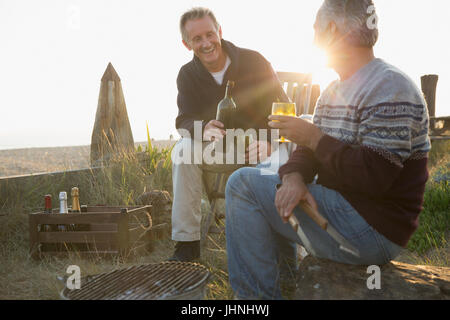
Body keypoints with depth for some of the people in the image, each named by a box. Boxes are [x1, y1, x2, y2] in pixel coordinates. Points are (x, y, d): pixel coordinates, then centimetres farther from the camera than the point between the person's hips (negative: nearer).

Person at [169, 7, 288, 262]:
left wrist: (269, 143, -30)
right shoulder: (188, 75, 1)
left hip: (259, 144, -2)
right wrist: (203, 129, -33)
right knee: (183, 150, -27)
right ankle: (187, 242, -23)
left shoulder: (253, 62, -8)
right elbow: (184, 120, -6)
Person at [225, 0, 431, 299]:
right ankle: (284, 286, 27)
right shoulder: (333, 92, 15)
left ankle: (259, 293, -6)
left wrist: (314, 137, -17)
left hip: (372, 229, -10)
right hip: (342, 207, 10)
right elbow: (308, 150, 10)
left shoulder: (390, 87, -17)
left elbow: (374, 177, -26)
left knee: (244, 183, -12)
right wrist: (294, 177, -14)